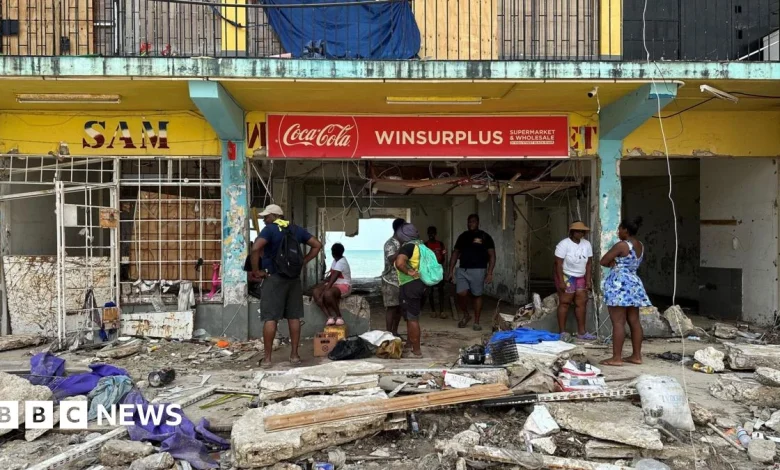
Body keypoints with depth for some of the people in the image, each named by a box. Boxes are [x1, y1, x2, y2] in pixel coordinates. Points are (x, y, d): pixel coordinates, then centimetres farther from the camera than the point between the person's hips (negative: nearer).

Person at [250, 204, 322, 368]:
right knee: (294, 316, 8)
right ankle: (295, 355, 13)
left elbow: (255, 248, -24)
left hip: (273, 277, -5)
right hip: (294, 277, 5)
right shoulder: (296, 229, 10)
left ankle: (267, 358, 1)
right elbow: (317, 245, 10)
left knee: (270, 318, -1)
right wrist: (303, 262, 8)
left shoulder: (269, 229, -8)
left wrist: (256, 271, -14)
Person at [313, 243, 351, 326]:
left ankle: (339, 316, -17)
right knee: (316, 291, -14)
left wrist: (322, 294, -27)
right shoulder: (335, 261, 9)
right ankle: (330, 317, -19)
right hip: (335, 285, 9)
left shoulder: (341, 263, -21)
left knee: (328, 294, -38)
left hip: (344, 286, -9)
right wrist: (321, 285, -1)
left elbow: (332, 280, -26)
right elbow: (331, 276, 14)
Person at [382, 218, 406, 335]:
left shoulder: (402, 242, 13)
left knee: (399, 307, 11)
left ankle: (395, 332, 21)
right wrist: (401, 247, -26)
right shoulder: (390, 243, -14)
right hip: (391, 281, -8)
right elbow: (393, 260, -27)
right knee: (391, 308, -5)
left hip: (402, 280, 8)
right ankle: (389, 334, 2)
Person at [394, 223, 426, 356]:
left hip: (410, 285, -9)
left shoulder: (408, 246, -16)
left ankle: (416, 349, 4)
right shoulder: (418, 244, 11)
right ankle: (410, 342, 38)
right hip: (419, 284, 9)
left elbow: (399, 263, -33)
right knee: (411, 316, 23)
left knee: (412, 318, -2)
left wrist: (408, 272, -19)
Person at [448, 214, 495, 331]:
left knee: (477, 295, 3)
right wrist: (451, 270, 6)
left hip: (478, 270, -3)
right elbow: (455, 253, 14)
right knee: (461, 294, -9)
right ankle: (466, 315, 17)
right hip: (462, 270, 3)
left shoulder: (485, 237, 0)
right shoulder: (463, 236, 12)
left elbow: (492, 255, -2)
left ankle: (476, 322, 14)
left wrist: (490, 273, -10)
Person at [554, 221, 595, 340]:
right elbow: (558, 264, -17)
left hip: (580, 277, 6)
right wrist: (561, 281, -21)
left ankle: (581, 332, 11)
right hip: (566, 276, -6)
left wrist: (588, 280, 2)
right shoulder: (564, 244, -15)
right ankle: (562, 332, 0)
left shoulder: (587, 244, 3)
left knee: (581, 303, 4)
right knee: (565, 303, -5)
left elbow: (589, 263, 7)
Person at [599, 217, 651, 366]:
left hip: (619, 285, -9)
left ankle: (616, 358, -6)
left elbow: (603, 261, -11)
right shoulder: (641, 246, 11)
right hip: (634, 284, 9)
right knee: (634, 321, 10)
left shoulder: (621, 245, -15)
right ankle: (637, 355, 15)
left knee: (618, 322, -7)